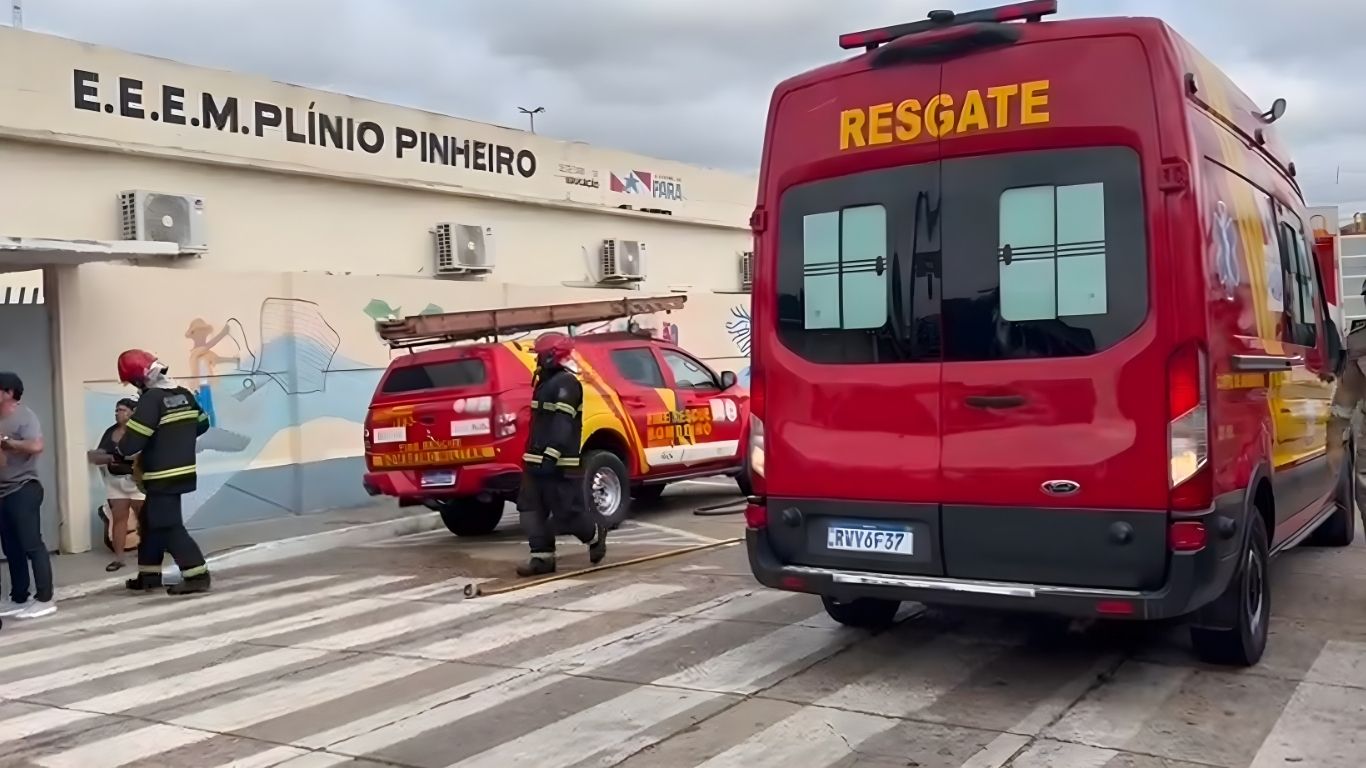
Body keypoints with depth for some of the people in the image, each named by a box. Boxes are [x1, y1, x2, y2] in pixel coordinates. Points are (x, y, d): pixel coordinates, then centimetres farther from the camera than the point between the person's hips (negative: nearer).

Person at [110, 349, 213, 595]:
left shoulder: (151, 400, -18)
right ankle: (149, 574, 25)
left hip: (163, 477, -9)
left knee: (169, 527, -4)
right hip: (183, 471, 9)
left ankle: (197, 575, -7)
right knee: (150, 521, 19)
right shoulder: (184, 394, 7)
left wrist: (118, 452, 1)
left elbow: (132, 441, -20)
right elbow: (202, 425, 19)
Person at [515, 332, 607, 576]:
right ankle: (543, 556, 6)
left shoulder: (566, 383, -14)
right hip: (537, 460, 10)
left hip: (558, 463, -10)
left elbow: (563, 423, -24)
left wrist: (552, 454, -32)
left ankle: (595, 535, 21)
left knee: (566, 511, -4)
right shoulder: (546, 382, 19)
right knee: (530, 508, 4)